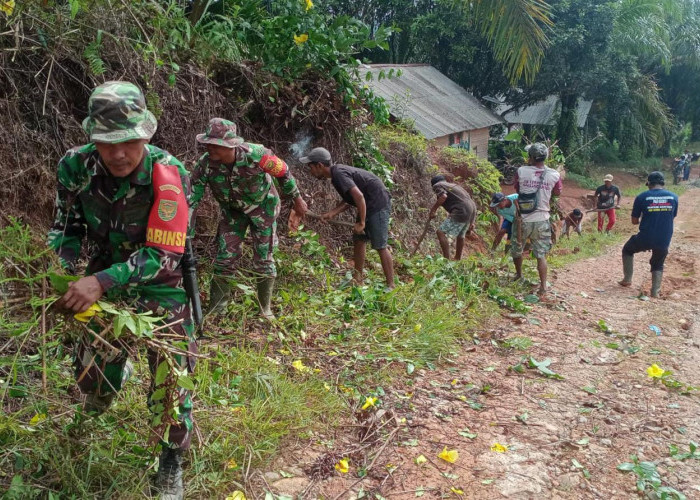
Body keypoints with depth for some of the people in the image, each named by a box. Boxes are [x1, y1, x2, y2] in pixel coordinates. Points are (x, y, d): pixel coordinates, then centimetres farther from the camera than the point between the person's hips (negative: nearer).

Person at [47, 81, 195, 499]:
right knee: (91, 372, 14)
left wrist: (101, 282, -40)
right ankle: (116, 375, 54)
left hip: (161, 285, -3)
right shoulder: (75, 166, -17)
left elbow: (163, 255, -28)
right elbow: (68, 228, -2)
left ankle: (173, 460, 28)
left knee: (171, 384, -1)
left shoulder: (169, 174, -29)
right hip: (104, 281, 4)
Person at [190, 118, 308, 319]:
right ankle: (215, 310, 12)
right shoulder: (205, 164, -26)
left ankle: (265, 309, 19)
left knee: (263, 259, 1)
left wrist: (297, 199, -5)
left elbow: (283, 172, -17)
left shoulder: (255, 154, -34)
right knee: (225, 257, -1)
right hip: (232, 210, 2)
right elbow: (191, 197, -20)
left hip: (263, 206, -2)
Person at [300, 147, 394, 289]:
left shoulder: (339, 174, -21)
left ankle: (391, 285, 0)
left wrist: (361, 222, -22)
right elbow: (349, 200, 14)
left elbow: (358, 196, -30)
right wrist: (332, 213, 1)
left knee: (380, 246, -7)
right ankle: (358, 279, 21)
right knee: (358, 240, 13)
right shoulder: (337, 172, 9)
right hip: (367, 205, 10)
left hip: (378, 204, -10)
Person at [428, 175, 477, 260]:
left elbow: (443, 196, -15)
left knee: (441, 232, -10)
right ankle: (457, 259, 42)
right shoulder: (454, 185, 32)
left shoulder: (437, 185, 8)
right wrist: (471, 222, 28)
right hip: (472, 210, 9)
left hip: (461, 211, -9)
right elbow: (468, 198, 28)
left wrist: (433, 210, -6)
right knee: (460, 236, 27)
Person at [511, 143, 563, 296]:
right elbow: (557, 193, 12)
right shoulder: (554, 175, -6)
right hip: (542, 220, 1)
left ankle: (519, 274, 40)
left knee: (517, 249, 22)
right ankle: (543, 286, 1)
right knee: (541, 255, 7)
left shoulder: (521, 171, -10)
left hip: (522, 219, -1)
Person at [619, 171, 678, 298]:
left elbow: (634, 221, 1)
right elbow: (672, 217, 14)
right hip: (664, 242, 2)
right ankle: (655, 292, 15)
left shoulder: (642, 197, -8)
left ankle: (627, 280, 24)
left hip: (645, 239, -2)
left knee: (627, 250, 27)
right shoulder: (673, 197, 1)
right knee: (658, 265, 27)